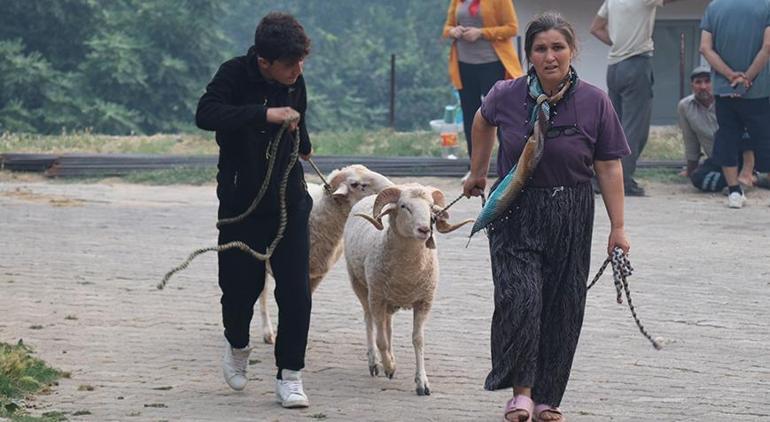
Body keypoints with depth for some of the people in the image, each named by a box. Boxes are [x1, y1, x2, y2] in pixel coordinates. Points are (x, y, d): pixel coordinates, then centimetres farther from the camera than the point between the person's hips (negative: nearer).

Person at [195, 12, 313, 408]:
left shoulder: (295, 83, 1)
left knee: (296, 292, -5)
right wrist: (264, 115, -40)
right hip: (242, 203, -3)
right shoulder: (235, 75, -15)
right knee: (241, 287, 4)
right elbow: (206, 114, -34)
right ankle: (237, 345, 36)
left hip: (289, 202, 3)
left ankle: (290, 375, 4)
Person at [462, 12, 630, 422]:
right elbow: (483, 123, 16)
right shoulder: (506, 96, -8)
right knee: (519, 297, -16)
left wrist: (618, 226, -7)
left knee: (562, 307, 4)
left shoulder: (594, 103, -8)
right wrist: (477, 173, 27)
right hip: (515, 213, -1)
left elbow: (609, 168, -4)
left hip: (571, 218, 1)